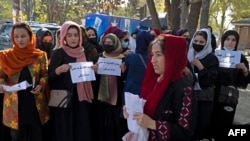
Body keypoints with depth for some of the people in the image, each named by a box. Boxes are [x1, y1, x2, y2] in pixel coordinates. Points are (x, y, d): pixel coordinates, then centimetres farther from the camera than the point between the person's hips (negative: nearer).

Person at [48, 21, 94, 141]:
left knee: (82, 131, 6)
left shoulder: (83, 52, 10)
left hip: (82, 99, 5)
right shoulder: (58, 53, -6)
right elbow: (50, 77, -11)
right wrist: (58, 70, -29)